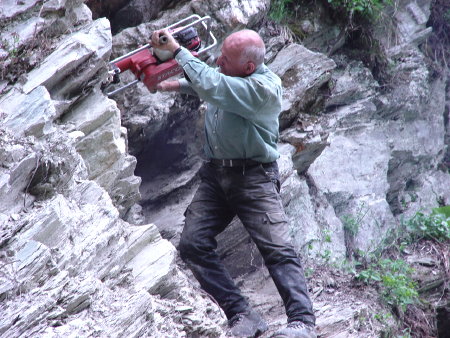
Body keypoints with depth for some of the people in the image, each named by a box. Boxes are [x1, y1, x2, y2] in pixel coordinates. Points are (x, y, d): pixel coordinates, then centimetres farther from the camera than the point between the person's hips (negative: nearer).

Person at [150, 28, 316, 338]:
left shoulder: (265, 88, -19)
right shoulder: (229, 76, 4)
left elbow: (212, 86, -29)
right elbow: (205, 87, 29)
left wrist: (177, 50, -21)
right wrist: (179, 85, 10)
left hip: (254, 176, -7)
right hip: (215, 174, 7)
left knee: (278, 250, -13)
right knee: (193, 245, -5)